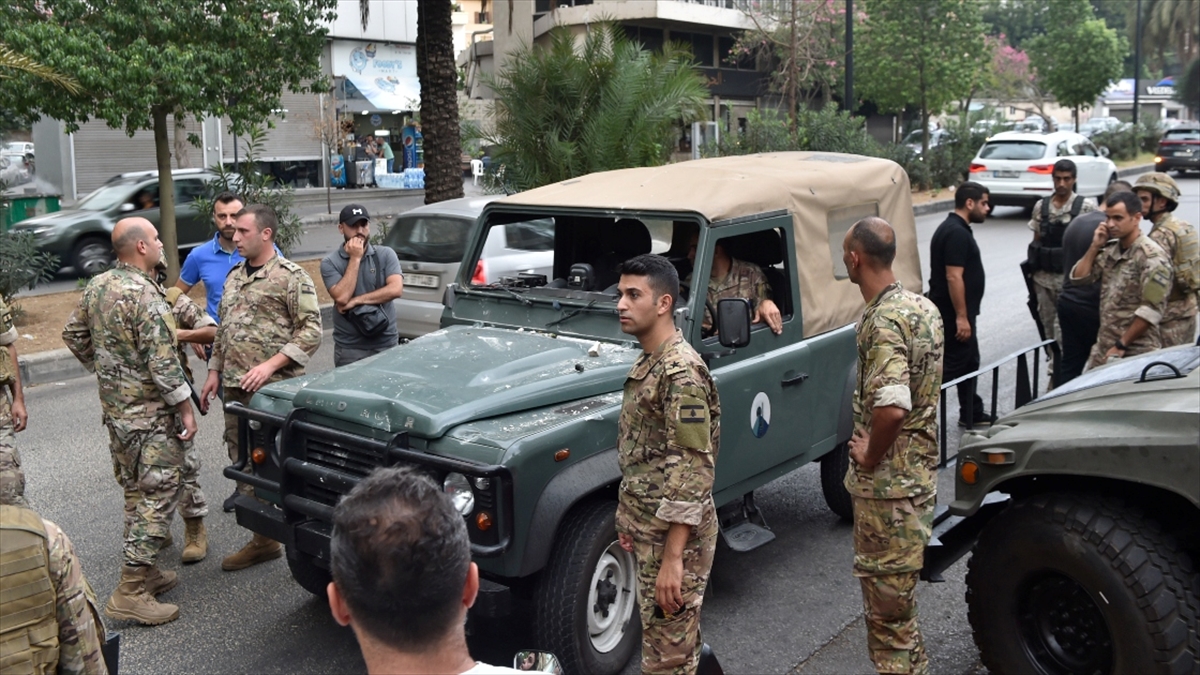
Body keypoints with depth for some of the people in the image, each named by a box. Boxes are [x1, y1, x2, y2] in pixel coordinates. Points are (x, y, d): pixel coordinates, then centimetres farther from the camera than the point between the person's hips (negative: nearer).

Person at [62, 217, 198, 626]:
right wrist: (185, 408, -15)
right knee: (157, 495, -4)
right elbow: (163, 363, -23)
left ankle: (143, 570, 29)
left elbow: (74, 335, 16)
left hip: (114, 407, 9)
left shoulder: (97, 286, 6)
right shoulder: (145, 295, -21)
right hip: (150, 413, -9)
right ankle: (132, 590, -3)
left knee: (135, 491, 18)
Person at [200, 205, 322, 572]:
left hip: (275, 389, -8)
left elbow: (311, 332, -14)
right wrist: (214, 372, 15)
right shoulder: (234, 276, 16)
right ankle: (263, 540, 23)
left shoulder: (291, 276, -8)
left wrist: (270, 365, -20)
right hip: (235, 389, 8)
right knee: (245, 466, 12)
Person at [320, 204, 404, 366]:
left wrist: (356, 301, -14)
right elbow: (342, 297, -17)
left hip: (387, 344, 1)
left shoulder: (386, 255, 1)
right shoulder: (330, 262, -3)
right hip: (349, 348, -1)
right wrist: (355, 259, -13)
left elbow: (395, 289, -13)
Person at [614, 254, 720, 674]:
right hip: (649, 529, 9)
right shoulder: (647, 363, 8)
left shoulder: (681, 373, -22)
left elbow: (692, 472, -25)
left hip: (674, 535, -9)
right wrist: (630, 518, 19)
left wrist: (672, 559, -25)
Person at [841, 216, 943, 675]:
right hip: (920, 470, 10)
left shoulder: (882, 322, -24)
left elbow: (891, 407, -37)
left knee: (886, 595, 4)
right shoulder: (923, 307, 6)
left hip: (888, 483, -10)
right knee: (899, 590, 23)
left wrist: (869, 457, -20)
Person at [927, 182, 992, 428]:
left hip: (957, 313, 11)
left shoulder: (953, 228, 14)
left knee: (969, 362, 19)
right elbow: (953, 277, -25)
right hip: (954, 315, -11)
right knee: (953, 366, -7)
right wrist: (961, 317, -24)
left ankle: (972, 415, 30)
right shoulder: (957, 233, -19)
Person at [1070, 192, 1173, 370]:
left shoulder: (1152, 256, -14)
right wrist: (1095, 246, 1)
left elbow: (1151, 310, -20)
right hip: (1102, 348, 7)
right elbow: (1078, 277, 10)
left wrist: (1121, 346, -17)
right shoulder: (1110, 250, 10)